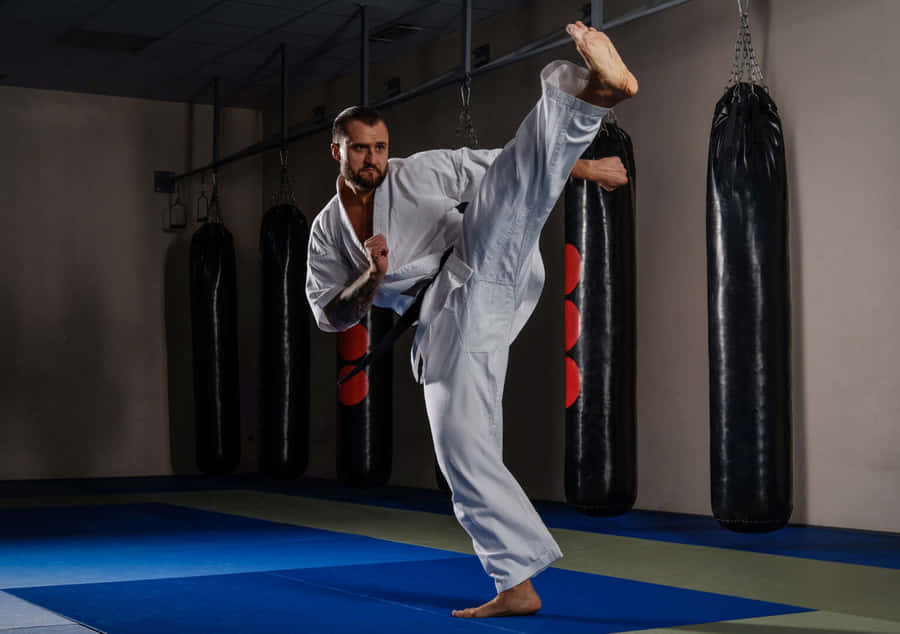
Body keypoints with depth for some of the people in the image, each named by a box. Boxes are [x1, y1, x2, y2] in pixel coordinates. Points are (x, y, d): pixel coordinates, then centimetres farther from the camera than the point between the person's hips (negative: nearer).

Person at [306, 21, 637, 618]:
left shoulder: (418, 173, 10)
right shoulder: (327, 232, 17)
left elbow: (498, 165, 10)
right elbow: (331, 316, 14)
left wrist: (585, 167, 2)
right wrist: (372, 279, -6)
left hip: (486, 270, -3)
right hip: (448, 327, 3)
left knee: (510, 177, -28)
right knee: (464, 451, -4)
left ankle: (598, 90, -54)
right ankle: (518, 584, 7)